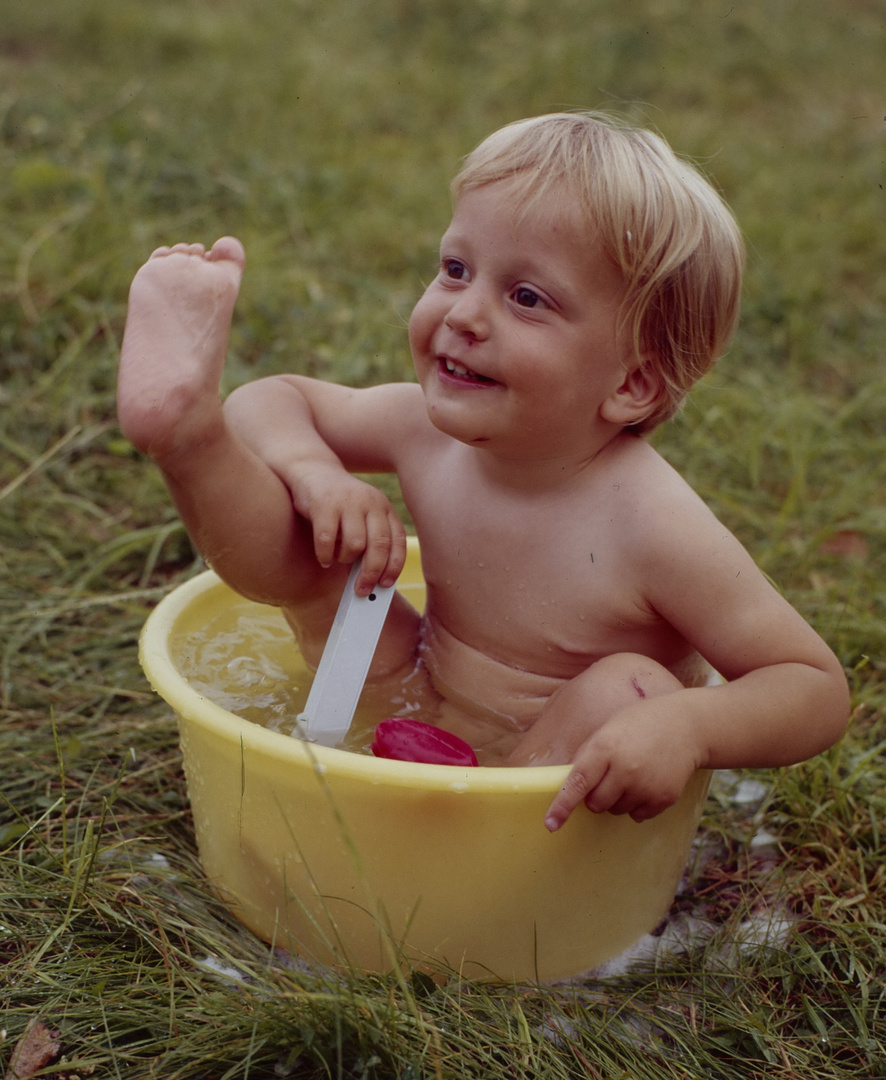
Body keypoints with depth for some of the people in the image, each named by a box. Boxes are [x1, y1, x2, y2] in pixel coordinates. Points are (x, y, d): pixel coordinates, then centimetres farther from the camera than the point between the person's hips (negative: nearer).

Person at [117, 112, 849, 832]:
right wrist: (315, 471, -21)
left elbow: (820, 689, -22)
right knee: (313, 532, -7)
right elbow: (273, 402, 2)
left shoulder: (651, 529, -28)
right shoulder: (430, 430, -13)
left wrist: (688, 727, -42)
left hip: (551, 790, -4)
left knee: (633, 686, -34)